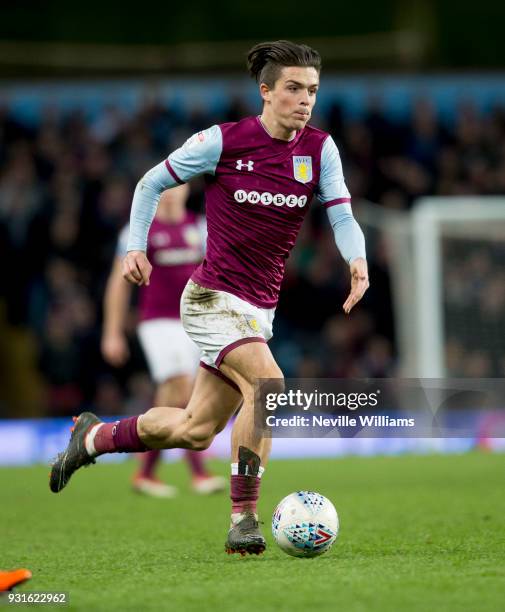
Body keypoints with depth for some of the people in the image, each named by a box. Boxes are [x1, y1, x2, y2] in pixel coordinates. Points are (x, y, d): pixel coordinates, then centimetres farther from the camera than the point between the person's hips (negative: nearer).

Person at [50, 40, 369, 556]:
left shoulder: (319, 149, 0)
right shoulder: (223, 141, -10)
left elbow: (341, 215, -8)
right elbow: (152, 182, 3)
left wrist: (358, 261, -28)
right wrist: (136, 246, -5)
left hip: (259, 310, 6)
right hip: (213, 298, -6)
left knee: (195, 431, 11)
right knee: (267, 383, -28)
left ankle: (93, 437, 37)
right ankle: (243, 519, -22)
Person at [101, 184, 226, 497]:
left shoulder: (200, 227, 10)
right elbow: (120, 283, 2)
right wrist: (113, 333, 0)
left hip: (193, 324, 5)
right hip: (158, 323, -5)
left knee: (170, 402, 7)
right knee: (184, 392, -18)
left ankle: (146, 472, 19)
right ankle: (199, 474, -18)